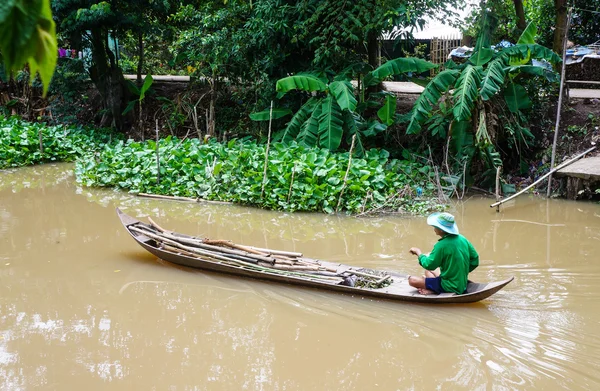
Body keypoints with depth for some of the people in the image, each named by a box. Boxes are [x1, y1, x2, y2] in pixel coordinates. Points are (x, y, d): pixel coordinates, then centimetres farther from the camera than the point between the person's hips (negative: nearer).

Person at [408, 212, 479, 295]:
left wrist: (419, 253, 2)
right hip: (462, 285, 8)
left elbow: (429, 265, -15)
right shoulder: (463, 239, 0)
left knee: (412, 280, -2)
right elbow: (475, 261, 6)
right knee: (428, 271, 28)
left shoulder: (441, 245, -22)